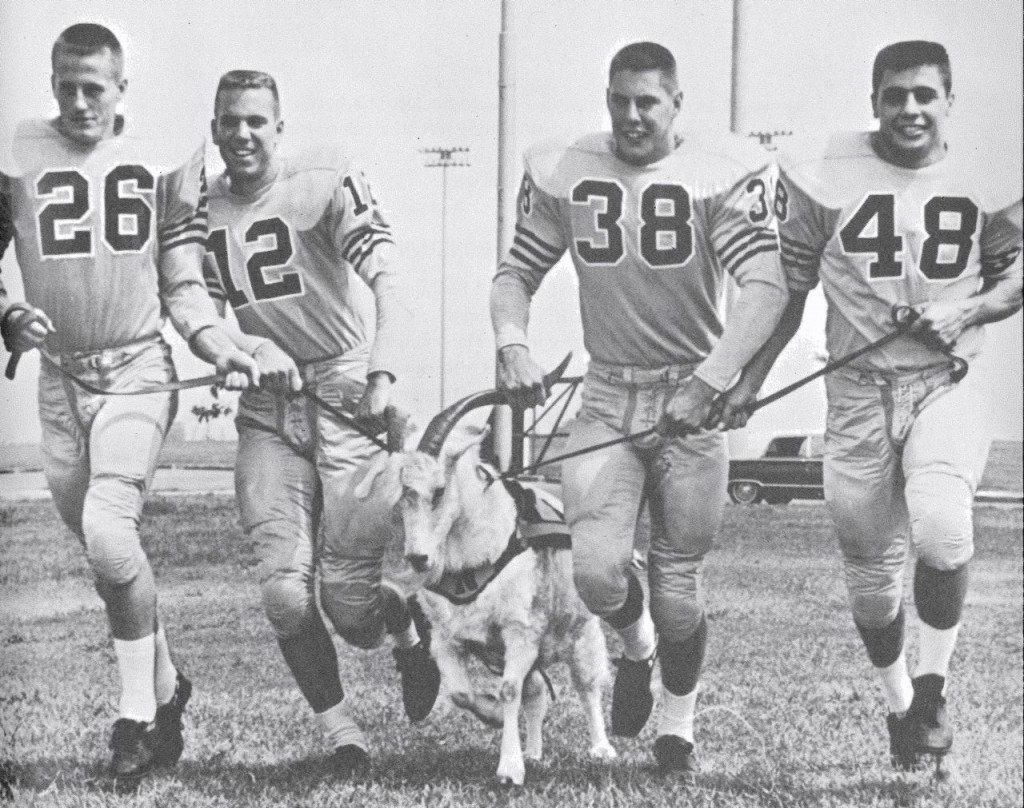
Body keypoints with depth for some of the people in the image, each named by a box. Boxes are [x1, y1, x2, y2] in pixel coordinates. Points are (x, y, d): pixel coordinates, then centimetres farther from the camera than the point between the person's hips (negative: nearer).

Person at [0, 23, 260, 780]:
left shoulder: (160, 164, 3)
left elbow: (183, 288, 10)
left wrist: (219, 347, -5)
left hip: (136, 372, -2)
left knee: (109, 528, -21)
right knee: (102, 548, 9)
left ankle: (139, 711, -7)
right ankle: (166, 687, 29)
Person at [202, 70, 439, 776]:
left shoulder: (324, 183, -8)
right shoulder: (201, 208, 7)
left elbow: (388, 281, -17)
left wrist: (383, 376, -31)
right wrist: (256, 350, -15)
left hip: (347, 391, -4)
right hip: (267, 409, 4)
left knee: (349, 599, -6)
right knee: (285, 592, -7)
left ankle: (411, 631, 31)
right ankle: (340, 732, 14)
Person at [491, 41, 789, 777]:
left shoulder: (723, 175, -11)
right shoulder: (563, 173, 0)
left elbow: (767, 288, -21)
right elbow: (517, 272, 7)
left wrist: (711, 382, -34)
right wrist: (512, 344, -14)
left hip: (693, 394, -2)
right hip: (606, 395, 2)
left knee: (678, 592, 5)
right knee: (598, 572, -15)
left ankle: (678, 726, 33)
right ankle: (637, 647, 23)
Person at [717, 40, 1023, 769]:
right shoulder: (822, 175, -3)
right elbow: (791, 285, 7)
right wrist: (753, 377, 3)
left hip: (947, 386, -1)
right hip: (859, 390, 1)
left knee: (941, 528, -28)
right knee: (872, 572, 10)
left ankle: (933, 683, -4)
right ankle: (900, 703, 36)